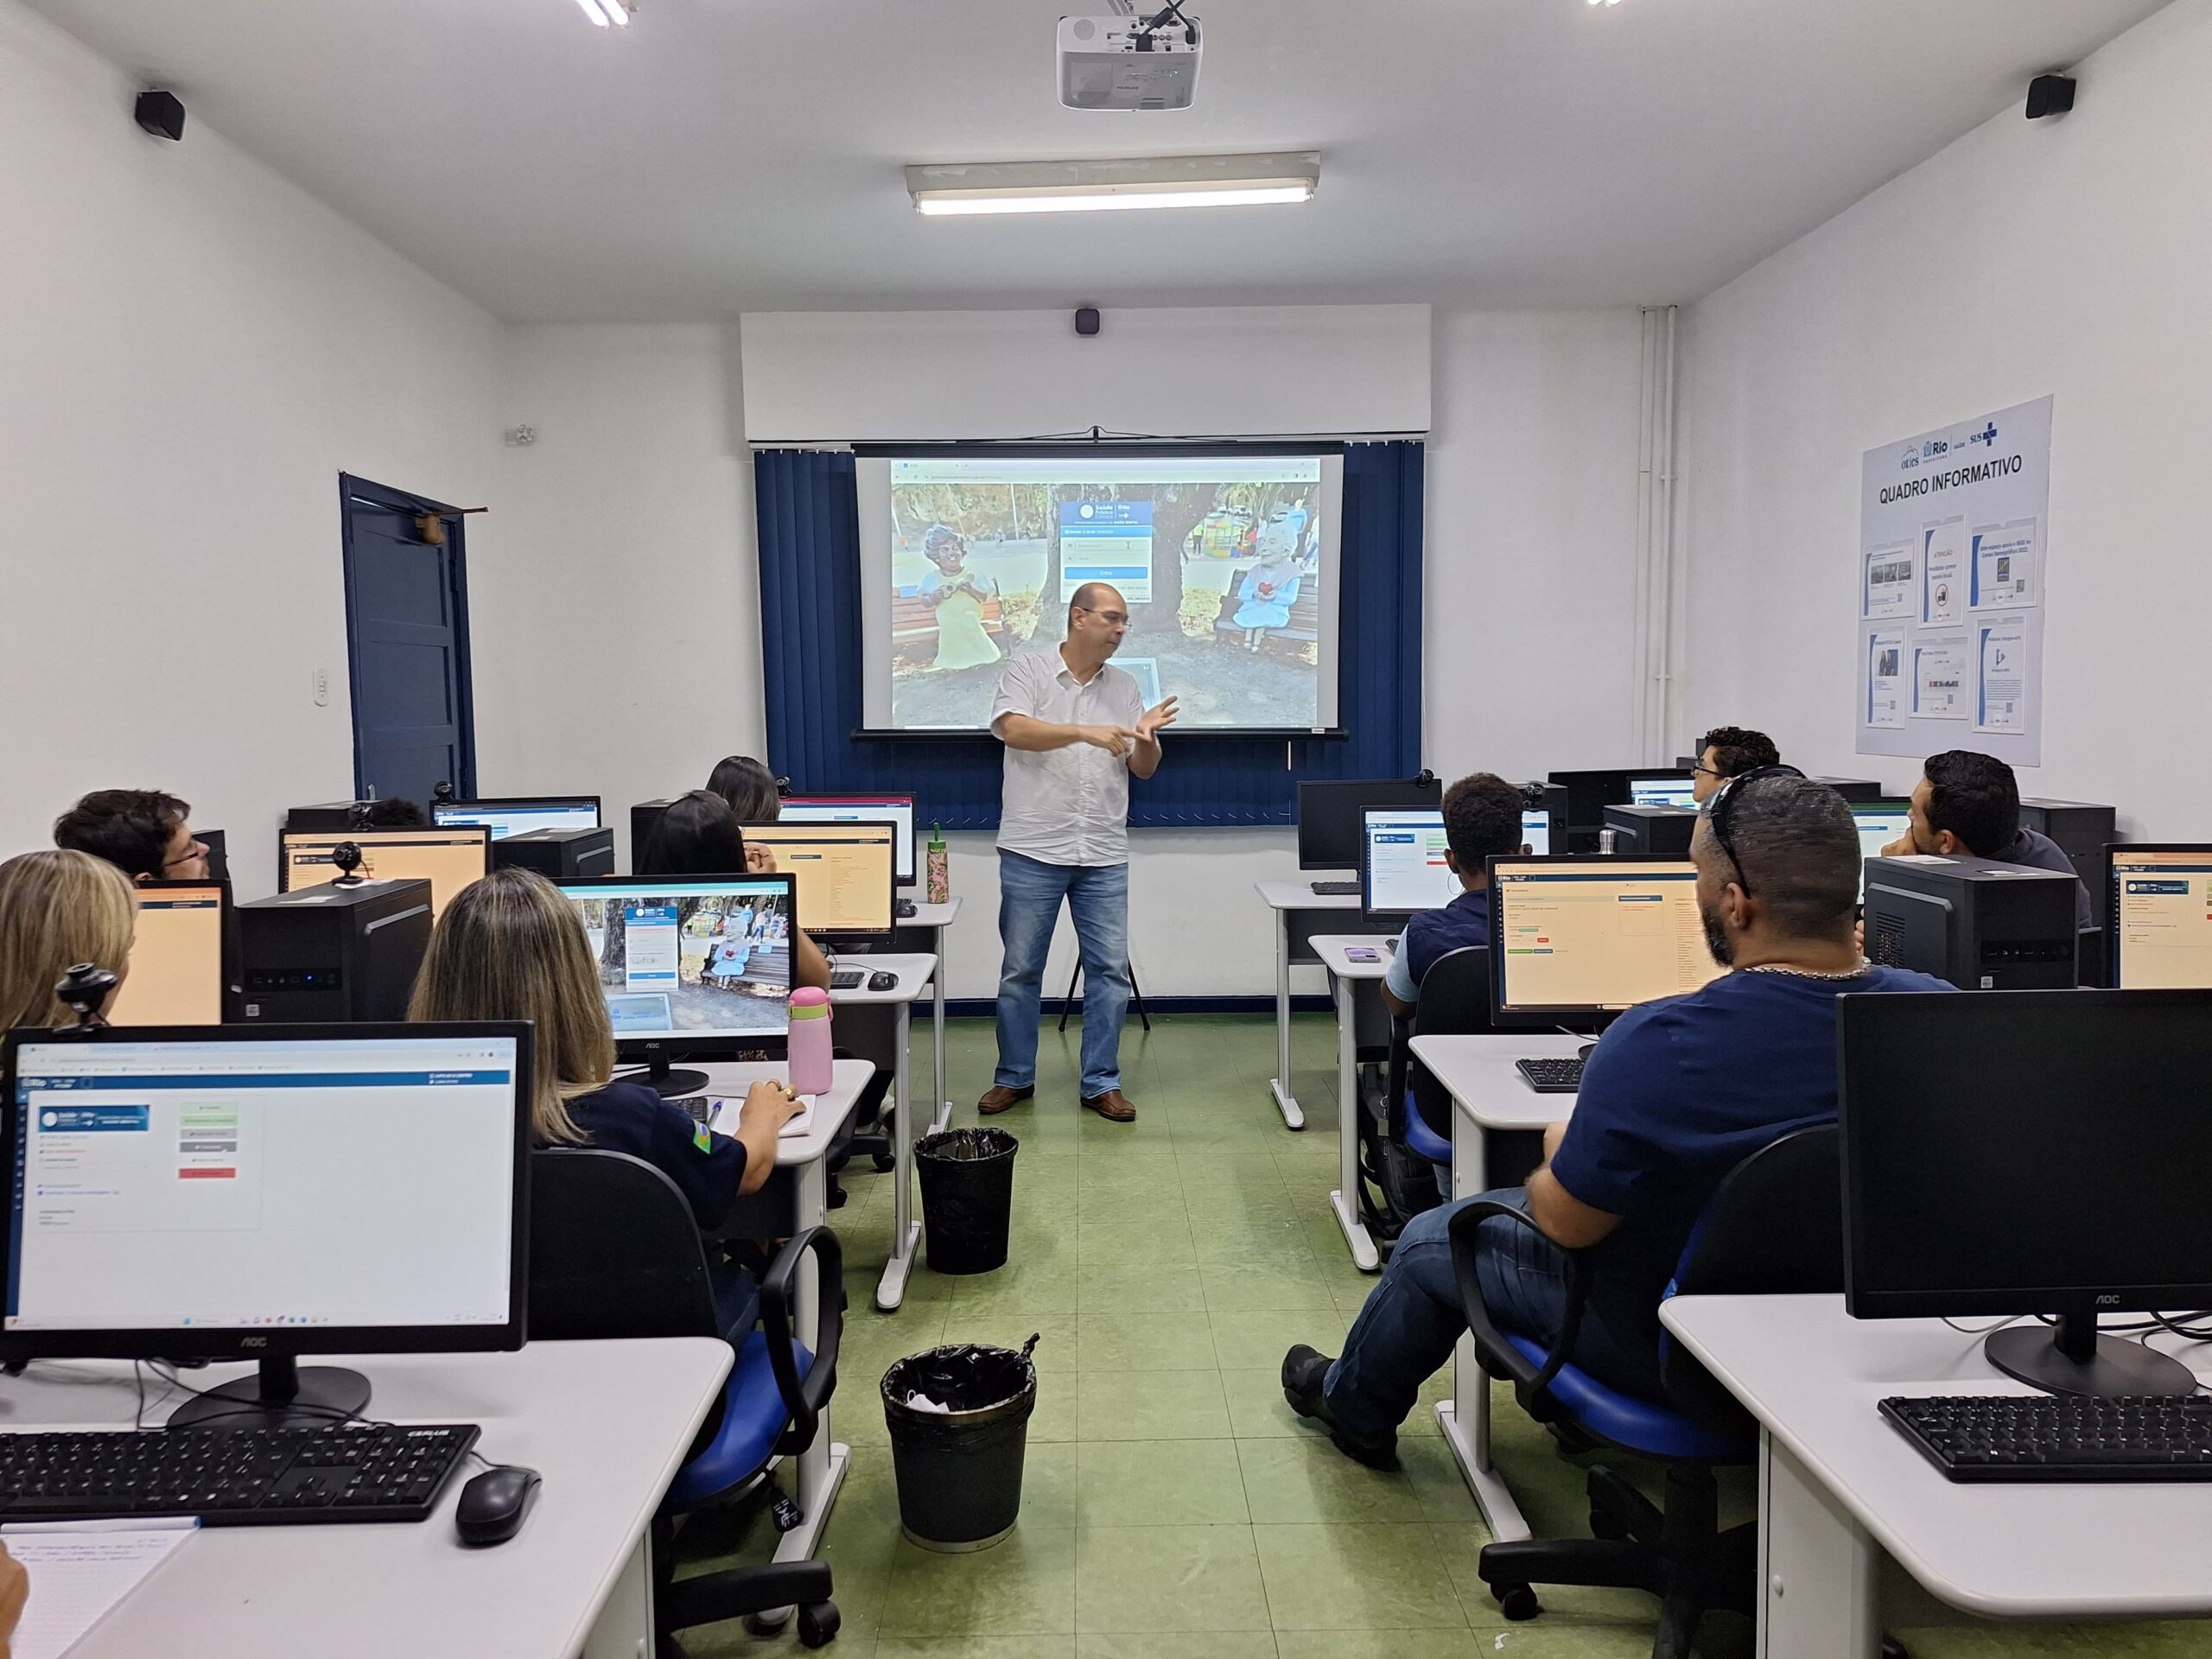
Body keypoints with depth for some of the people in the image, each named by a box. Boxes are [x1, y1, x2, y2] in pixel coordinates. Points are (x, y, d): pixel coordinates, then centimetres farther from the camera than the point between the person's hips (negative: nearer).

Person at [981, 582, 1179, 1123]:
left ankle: (1101, 1084, 14)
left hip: (1104, 856, 3)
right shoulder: (1028, 671, 0)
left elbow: (1143, 769, 11)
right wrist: (1086, 732, -27)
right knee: (1020, 969, 6)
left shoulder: (1125, 686, 11)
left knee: (1111, 969, 3)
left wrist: (1147, 737, -11)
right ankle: (1014, 1078, 22)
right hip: (1032, 852, -3)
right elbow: (1012, 728, -18)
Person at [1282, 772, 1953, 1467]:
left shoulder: (1660, 1044, -34)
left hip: (1668, 1343, -6)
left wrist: (1561, 1152, 1)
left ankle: (1353, 1407, 46)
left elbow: (1568, 1222, -20)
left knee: (1429, 1241, 19)